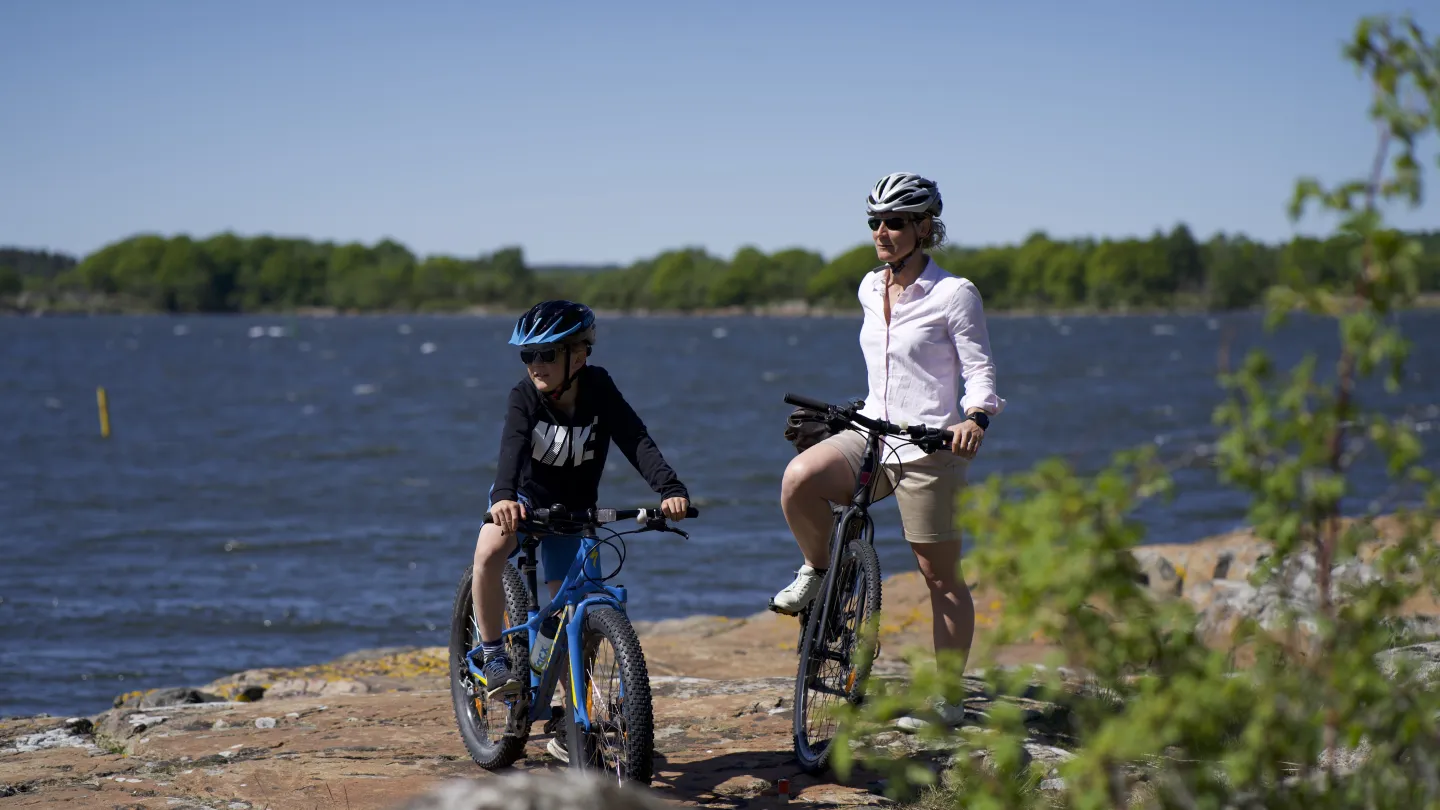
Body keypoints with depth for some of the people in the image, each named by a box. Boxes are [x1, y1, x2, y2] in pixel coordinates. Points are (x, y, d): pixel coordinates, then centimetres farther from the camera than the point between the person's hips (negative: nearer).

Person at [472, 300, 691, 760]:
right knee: (489, 552, -35)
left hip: (572, 510, 1)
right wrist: (504, 496, -61)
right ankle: (493, 656, -17)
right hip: (524, 499, -1)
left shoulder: (599, 390, -21)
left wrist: (671, 490, -49)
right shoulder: (525, 396, -22)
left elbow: (637, 442, -31)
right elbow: (512, 447, -40)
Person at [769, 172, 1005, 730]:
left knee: (941, 576, 2)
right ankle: (817, 571, 2)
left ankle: (947, 698, 14)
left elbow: (981, 372, -7)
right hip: (872, 435, 5)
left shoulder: (953, 294, -8)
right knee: (799, 477, -25)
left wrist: (976, 418, -26)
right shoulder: (870, 290, 10)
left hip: (930, 447, -5)